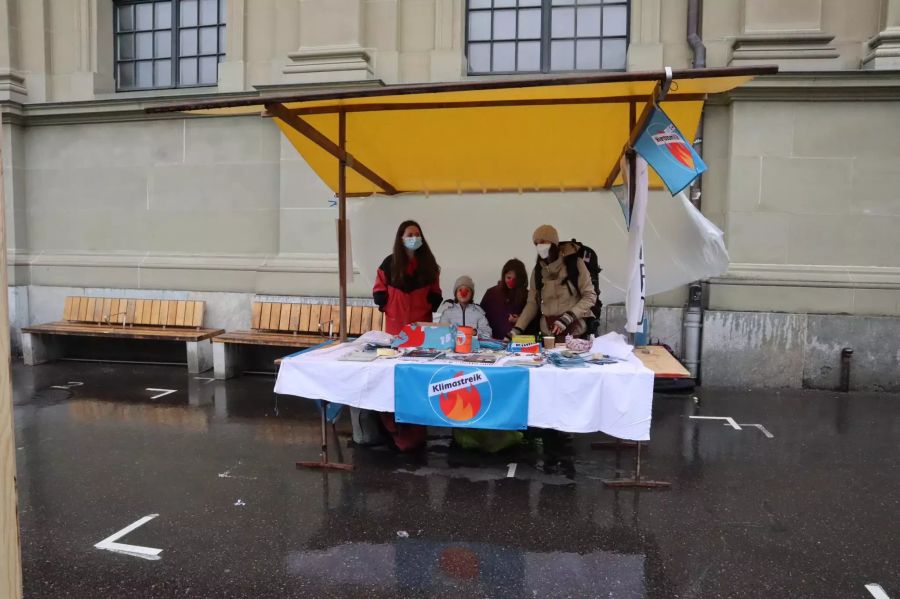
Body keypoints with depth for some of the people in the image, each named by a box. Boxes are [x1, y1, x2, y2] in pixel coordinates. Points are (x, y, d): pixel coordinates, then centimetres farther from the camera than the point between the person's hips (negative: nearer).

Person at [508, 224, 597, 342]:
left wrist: (567, 318, -19)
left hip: (575, 331, -3)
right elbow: (532, 303, 8)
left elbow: (590, 296, -7)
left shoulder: (574, 263, -6)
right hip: (548, 333, 3)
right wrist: (517, 329, -4)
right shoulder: (538, 270, 6)